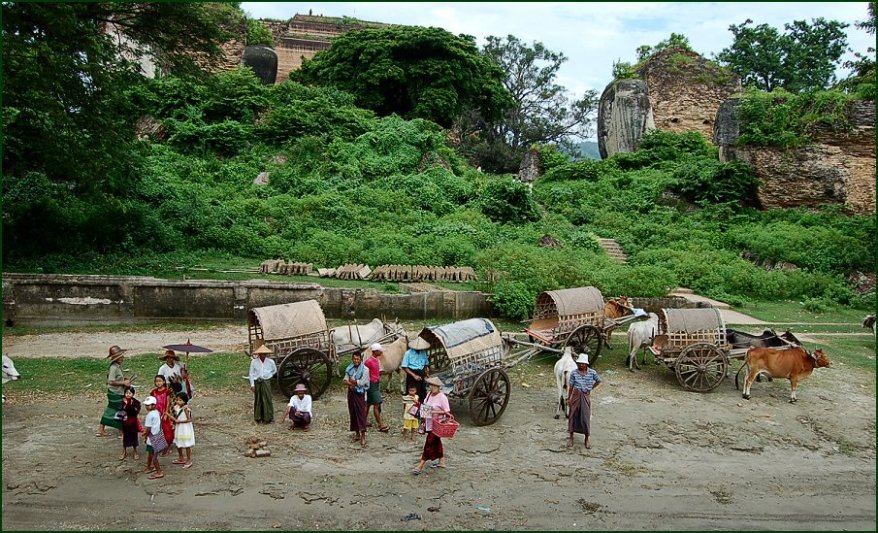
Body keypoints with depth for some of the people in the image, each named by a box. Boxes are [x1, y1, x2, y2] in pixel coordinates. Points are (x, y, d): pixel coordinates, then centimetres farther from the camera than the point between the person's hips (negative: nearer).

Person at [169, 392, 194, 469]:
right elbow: (176, 418, 11)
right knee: (178, 444, 19)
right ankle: (181, 459, 37)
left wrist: (179, 421, -21)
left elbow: (189, 419, -22)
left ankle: (189, 461, 13)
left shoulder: (185, 409, -21)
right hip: (178, 428, 9)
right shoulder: (177, 407, 2)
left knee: (187, 445, 1)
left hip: (185, 429, -9)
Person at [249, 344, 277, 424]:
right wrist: (252, 384, -4)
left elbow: (275, 370, 15)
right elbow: (251, 374, 0)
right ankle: (258, 417, 17)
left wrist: (268, 376, 6)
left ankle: (268, 418, 5)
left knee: (267, 400, -2)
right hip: (257, 383, 0)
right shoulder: (254, 362, -5)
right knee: (258, 400, 7)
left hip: (266, 382, 0)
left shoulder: (270, 362, -3)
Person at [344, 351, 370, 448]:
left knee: (361, 414, -9)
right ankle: (357, 434, 22)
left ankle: (363, 436, -10)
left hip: (360, 393, -5)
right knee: (353, 413, 10)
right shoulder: (349, 369, 6)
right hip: (351, 392, 5)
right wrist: (355, 383, -16)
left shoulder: (365, 369, -9)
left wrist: (351, 381, -4)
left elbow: (361, 383, -15)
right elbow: (345, 381, -1)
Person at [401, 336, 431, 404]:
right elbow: (404, 367, -12)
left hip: (421, 375, 5)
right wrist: (414, 375, -18)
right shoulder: (408, 353, -12)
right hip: (412, 375, -5)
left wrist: (427, 373, -2)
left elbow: (426, 364, 16)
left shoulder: (423, 352, 3)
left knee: (423, 394, 6)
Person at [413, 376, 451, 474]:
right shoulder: (429, 394, 5)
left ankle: (420, 466, -3)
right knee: (436, 442, 18)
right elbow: (425, 406, 17)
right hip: (429, 424, 8)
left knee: (429, 443, -6)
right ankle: (441, 462, 31)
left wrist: (436, 412, -27)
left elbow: (447, 412, -18)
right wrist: (419, 405, -2)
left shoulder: (442, 397, -18)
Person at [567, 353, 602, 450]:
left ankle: (587, 440, 19)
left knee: (586, 418, 4)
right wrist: (568, 399, -3)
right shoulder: (574, 373, -8)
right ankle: (571, 437, 22)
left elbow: (599, 382, 10)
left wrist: (591, 389, 5)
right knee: (573, 416, 7)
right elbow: (570, 387, -4)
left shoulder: (592, 372, -7)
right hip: (575, 396, 0)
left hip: (586, 397, 0)